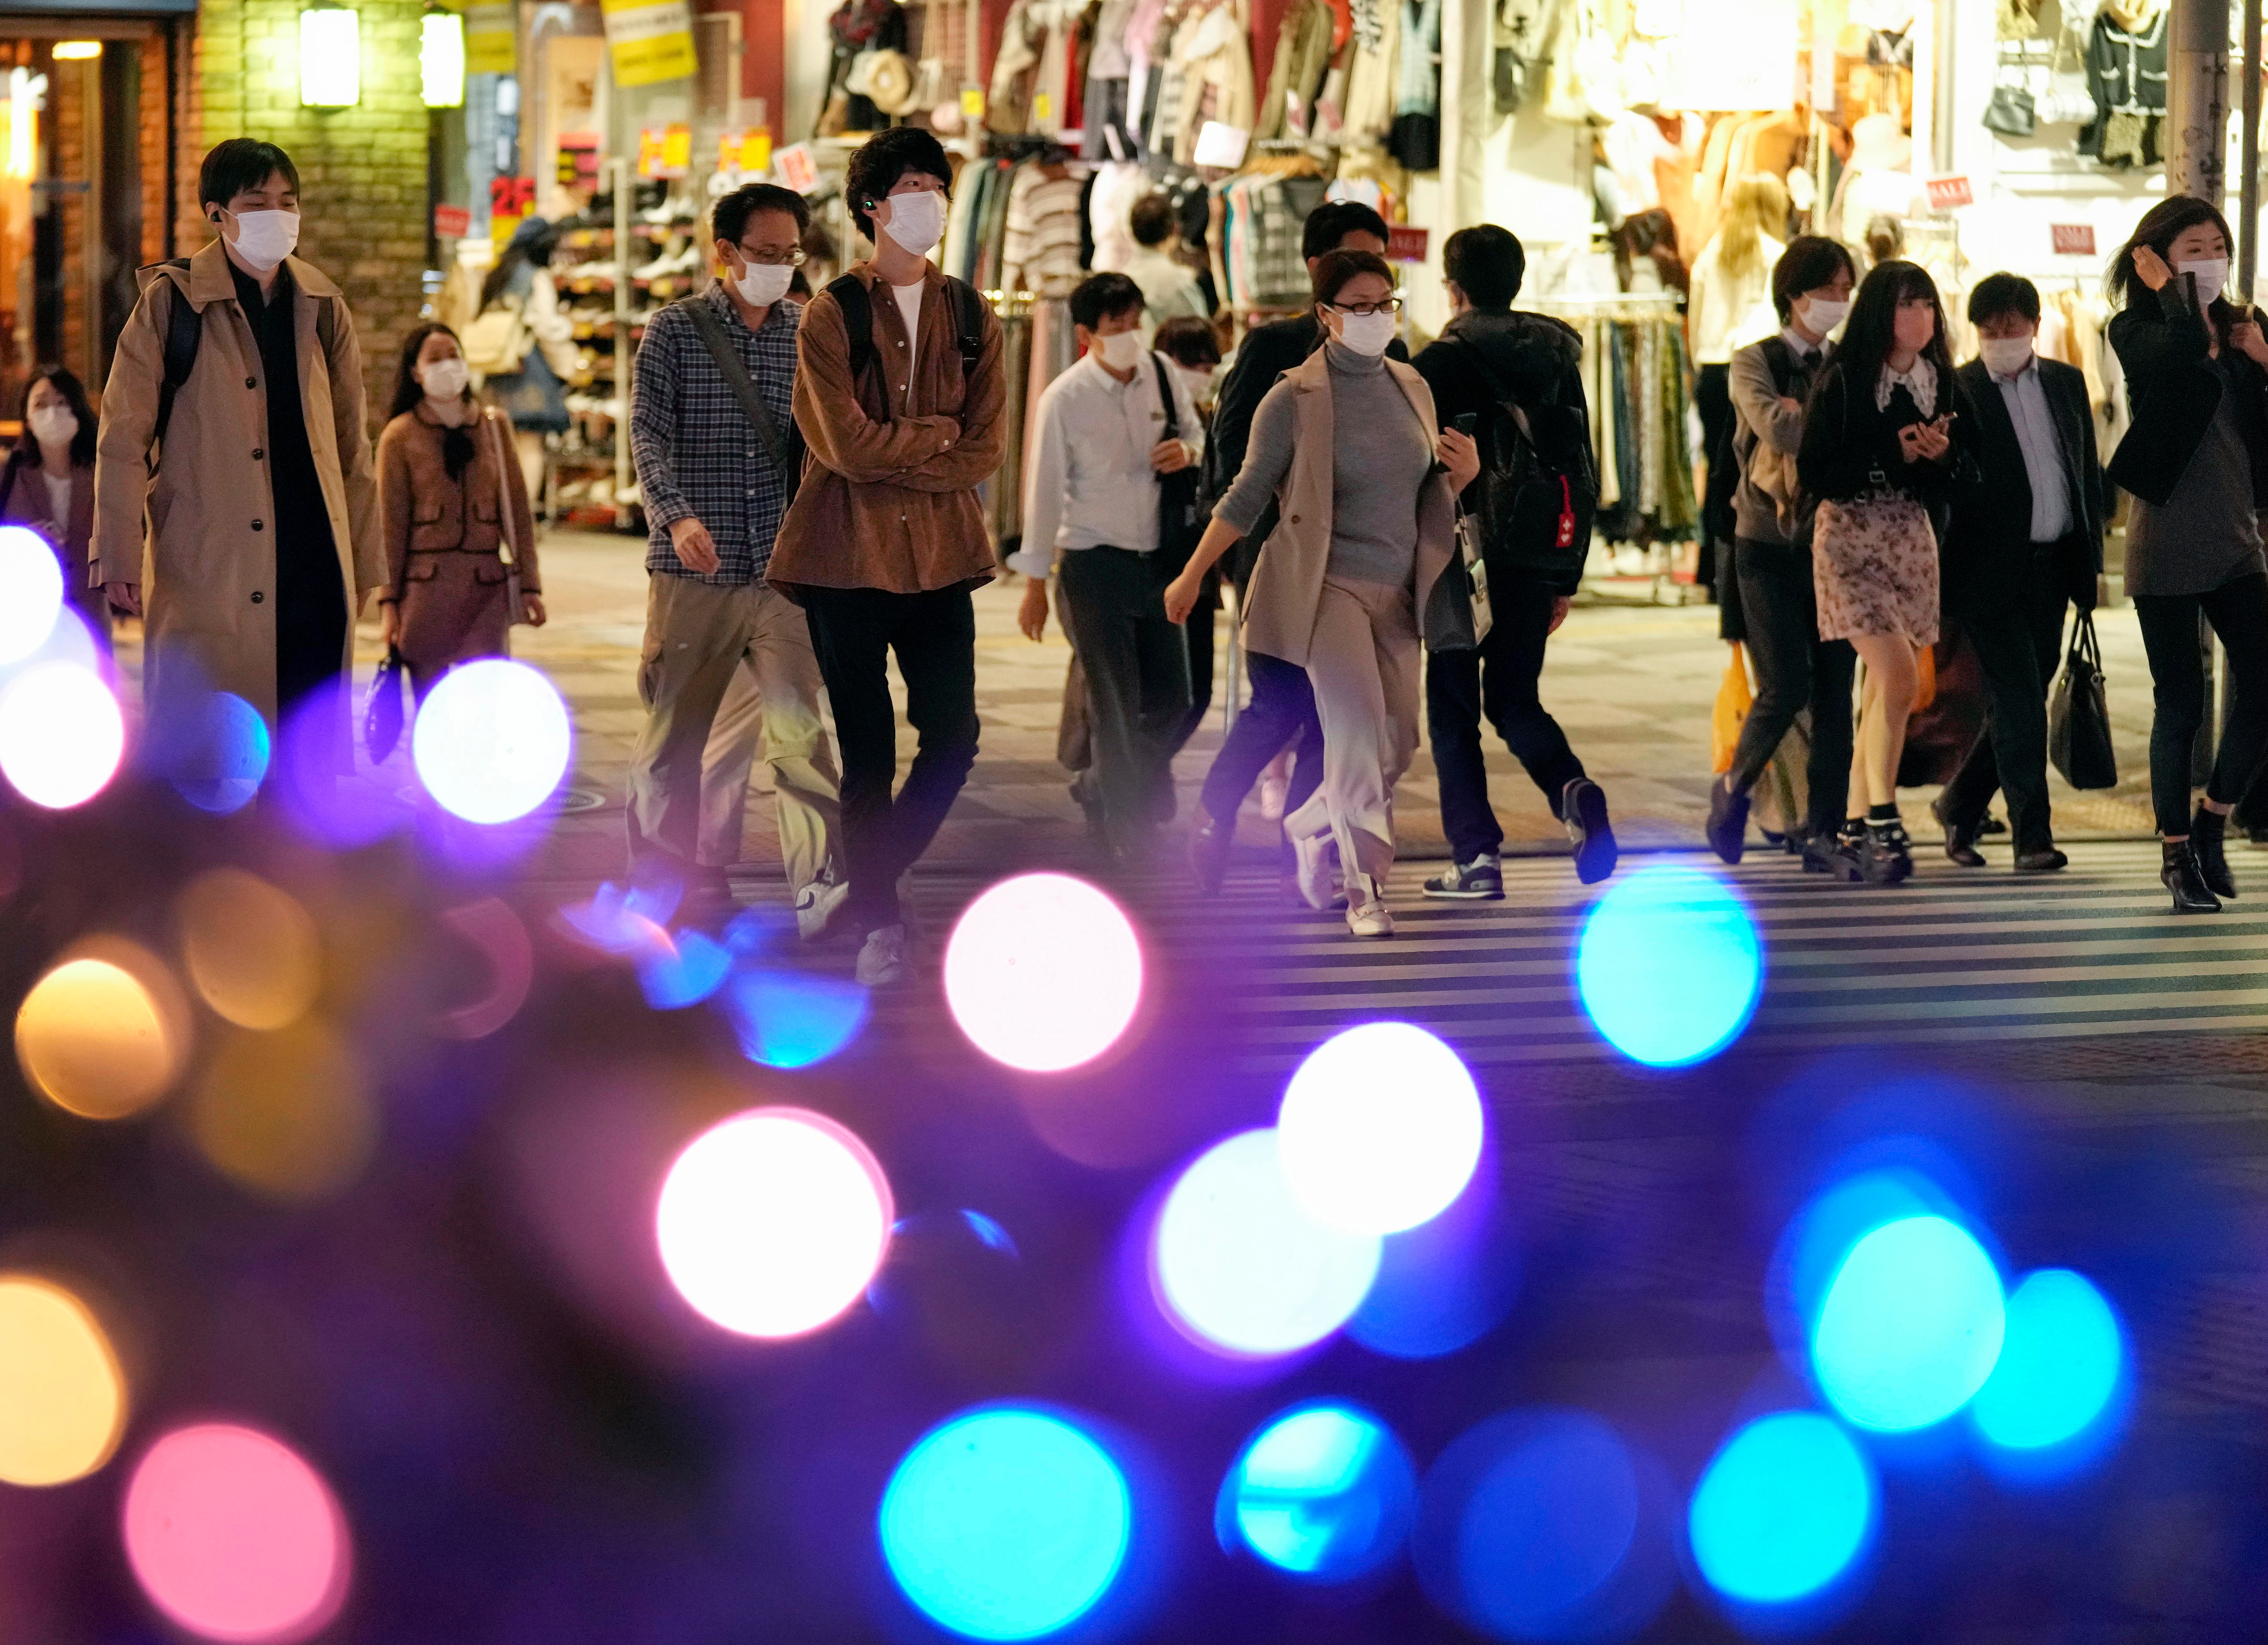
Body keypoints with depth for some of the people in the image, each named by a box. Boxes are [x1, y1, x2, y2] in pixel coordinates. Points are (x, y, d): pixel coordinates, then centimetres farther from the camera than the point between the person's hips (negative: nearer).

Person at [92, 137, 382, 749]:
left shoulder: (322, 307, 11)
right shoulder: (173, 302, -2)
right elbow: (123, 438, -2)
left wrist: (364, 561, 15)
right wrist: (120, 556, -7)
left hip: (315, 560, 4)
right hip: (208, 567, -4)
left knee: (317, 745, 4)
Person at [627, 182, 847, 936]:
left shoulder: (806, 335, 9)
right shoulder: (675, 330, 1)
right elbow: (649, 433, -8)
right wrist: (678, 515, -25)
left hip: (783, 570, 1)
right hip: (694, 572, -1)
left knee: (798, 725, -11)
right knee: (675, 733, 7)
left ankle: (822, 883, -19)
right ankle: (659, 873, 22)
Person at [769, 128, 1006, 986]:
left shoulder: (970, 317, 8)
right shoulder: (833, 314, -3)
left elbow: (986, 450, 0)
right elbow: (846, 442, -12)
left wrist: (892, 457, -9)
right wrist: (938, 437, -3)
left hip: (938, 555, 3)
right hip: (848, 555, -3)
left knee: (953, 740, -3)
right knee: (866, 752, 1)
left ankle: (870, 875, 18)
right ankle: (876, 923, 12)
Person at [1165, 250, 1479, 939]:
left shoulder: (1413, 389, 9)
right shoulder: (1296, 398, -7)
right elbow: (1248, 495, 1)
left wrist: (1463, 473, -3)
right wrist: (1193, 575, 4)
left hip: (1396, 591, 6)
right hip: (1326, 582, -6)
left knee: (1396, 743, 8)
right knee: (1357, 724, -18)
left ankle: (1310, 830, 33)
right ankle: (1365, 890, -15)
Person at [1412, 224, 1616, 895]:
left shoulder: (1442, 362, -8)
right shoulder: (1558, 357, 8)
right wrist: (1566, 577, 15)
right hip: (1535, 562, 5)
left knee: (1453, 708, 5)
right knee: (1515, 699, 17)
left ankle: (1476, 856, -1)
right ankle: (1571, 789, -11)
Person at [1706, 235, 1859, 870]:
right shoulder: (1755, 363, 1)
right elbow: (1776, 427, -19)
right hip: (1771, 547, -3)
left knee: (1835, 693, -2)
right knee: (1786, 687, -10)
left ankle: (1824, 832, 3)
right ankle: (1734, 788, 16)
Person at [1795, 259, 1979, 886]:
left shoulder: (1942, 385, 7)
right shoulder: (1843, 383, -8)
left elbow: (1968, 476, 8)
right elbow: (1814, 472, -13)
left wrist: (1942, 455, -14)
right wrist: (1894, 455, -19)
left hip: (1913, 540, 5)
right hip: (1850, 539, -5)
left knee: (1882, 691, 6)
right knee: (1899, 676, -18)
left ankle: (1855, 834, 11)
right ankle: (1881, 819, -9)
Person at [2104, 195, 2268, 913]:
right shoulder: (2139, 329, -5)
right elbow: (2182, 351, -30)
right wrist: (2168, 289, -15)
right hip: (2170, 544, -5)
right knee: (2180, 703, 0)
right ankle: (2178, 855, 12)